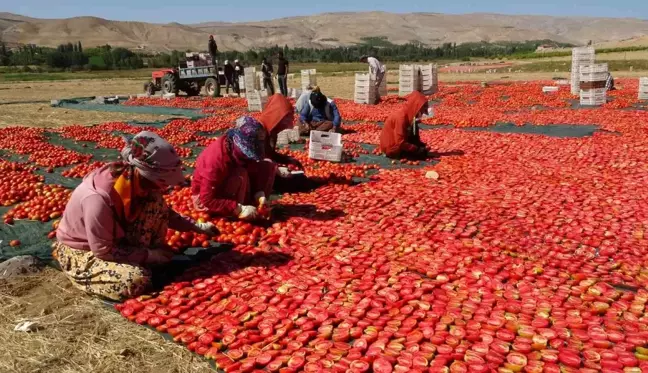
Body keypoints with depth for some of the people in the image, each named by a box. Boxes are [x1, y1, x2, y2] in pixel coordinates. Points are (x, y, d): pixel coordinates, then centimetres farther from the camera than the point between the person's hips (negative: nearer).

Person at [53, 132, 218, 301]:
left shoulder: (134, 180, -15)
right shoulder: (98, 198, -37)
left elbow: (162, 212, 4)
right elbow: (103, 251, -28)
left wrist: (198, 226, -1)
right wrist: (148, 255, -21)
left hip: (116, 239, 7)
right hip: (80, 250, -7)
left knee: (155, 203, -14)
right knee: (136, 280, -31)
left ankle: (153, 262, -2)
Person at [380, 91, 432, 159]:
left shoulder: (410, 117, 2)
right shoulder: (401, 118, -28)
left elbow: (414, 137, 13)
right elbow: (400, 143, -31)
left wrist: (422, 145, -3)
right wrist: (417, 149, -25)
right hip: (393, 148, -9)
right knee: (422, 152, -13)